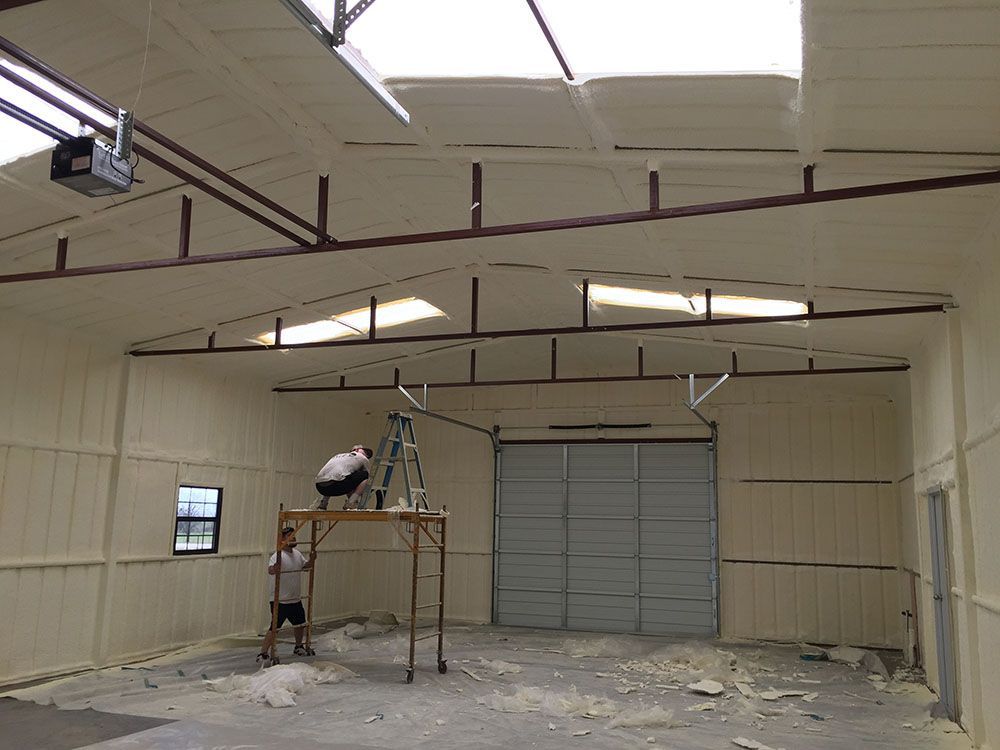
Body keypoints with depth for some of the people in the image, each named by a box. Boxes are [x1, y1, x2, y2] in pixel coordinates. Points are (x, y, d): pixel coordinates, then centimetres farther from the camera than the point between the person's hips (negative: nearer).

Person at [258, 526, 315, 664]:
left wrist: (312, 560, 3)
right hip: (280, 601, -8)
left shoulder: (297, 554, 6)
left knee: (300, 625, 22)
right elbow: (270, 570, -37)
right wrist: (275, 568, -59)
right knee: (274, 628, -9)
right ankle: (263, 654, 0)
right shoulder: (278, 556, -20)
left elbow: (305, 566, 22)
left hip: (296, 600, 8)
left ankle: (298, 647, 41)